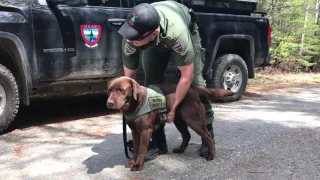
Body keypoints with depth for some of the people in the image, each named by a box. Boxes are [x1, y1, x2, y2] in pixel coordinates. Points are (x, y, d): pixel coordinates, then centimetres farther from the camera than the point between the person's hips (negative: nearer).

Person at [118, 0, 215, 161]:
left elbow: (186, 75, -35)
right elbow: (129, 76, -21)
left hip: (187, 28, -2)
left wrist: (173, 109, -29)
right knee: (151, 84, -9)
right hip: (154, 43, 3)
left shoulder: (177, 33, -48)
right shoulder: (130, 38, -37)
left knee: (196, 81, -10)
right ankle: (158, 142, 0)